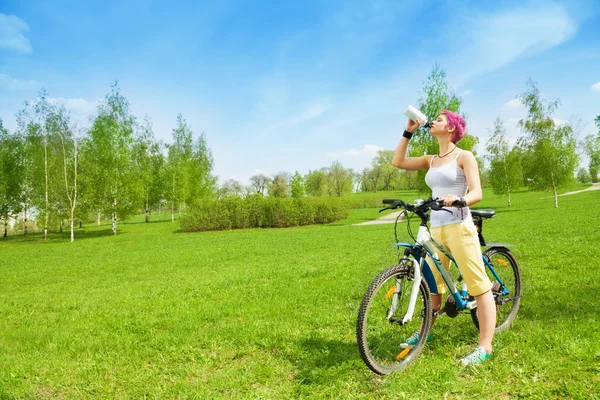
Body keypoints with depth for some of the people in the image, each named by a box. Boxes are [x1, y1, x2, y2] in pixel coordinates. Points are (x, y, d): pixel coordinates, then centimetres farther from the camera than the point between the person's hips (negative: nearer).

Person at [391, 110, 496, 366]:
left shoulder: (464, 156, -1)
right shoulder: (431, 160, 17)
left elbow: (476, 193, -10)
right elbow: (398, 162, 13)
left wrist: (458, 200, -33)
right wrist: (409, 132, 11)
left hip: (459, 227, -6)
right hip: (436, 228, 7)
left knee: (478, 285, -4)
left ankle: (485, 346, 1)